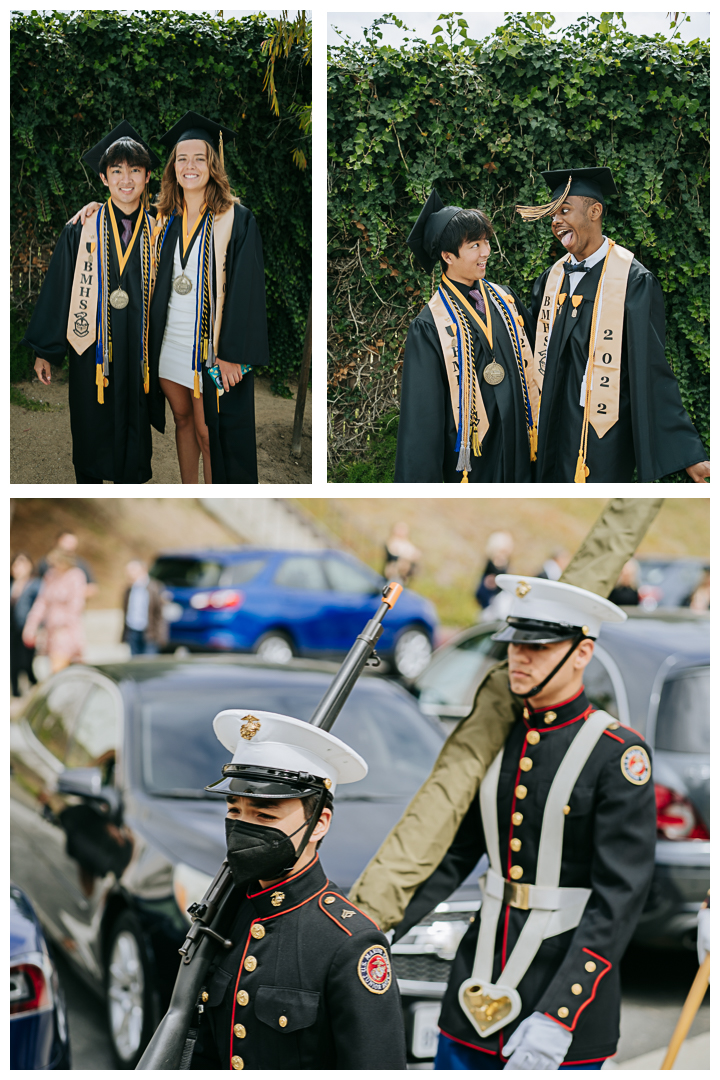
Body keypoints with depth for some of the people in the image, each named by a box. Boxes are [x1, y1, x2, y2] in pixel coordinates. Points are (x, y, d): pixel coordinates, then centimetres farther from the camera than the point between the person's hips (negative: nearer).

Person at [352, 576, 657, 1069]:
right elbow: (453, 854, 12)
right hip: (479, 989, 6)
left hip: (568, 981, -6)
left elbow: (619, 899, -17)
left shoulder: (618, 754, -12)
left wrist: (558, 1017, -24)